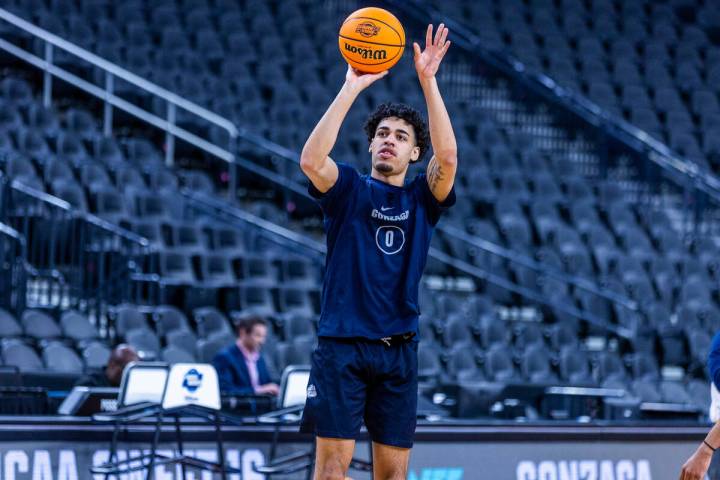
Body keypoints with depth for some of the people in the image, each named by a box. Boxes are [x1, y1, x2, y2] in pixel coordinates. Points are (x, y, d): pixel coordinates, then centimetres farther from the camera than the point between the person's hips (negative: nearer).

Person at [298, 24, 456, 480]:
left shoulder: (422, 199, 11)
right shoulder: (349, 189, 6)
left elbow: (448, 157, -8)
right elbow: (311, 159, -15)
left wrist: (428, 81, -13)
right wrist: (352, 88, -17)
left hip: (398, 351, 3)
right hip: (342, 344, -2)